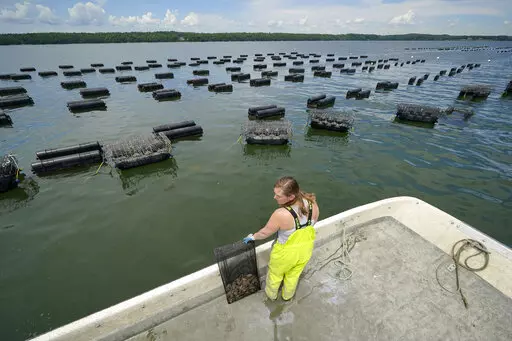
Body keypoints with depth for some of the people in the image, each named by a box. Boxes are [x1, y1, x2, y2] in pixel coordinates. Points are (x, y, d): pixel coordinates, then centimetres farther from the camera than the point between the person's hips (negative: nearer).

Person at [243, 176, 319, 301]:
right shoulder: (312, 203, -24)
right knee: (293, 275, 32)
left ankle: (271, 294, 57)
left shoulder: (281, 214, -39)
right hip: (306, 248, 4)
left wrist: (253, 237, 0)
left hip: (286, 253, -4)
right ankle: (287, 295, 59)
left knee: (275, 274, 29)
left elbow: (265, 232, -21)